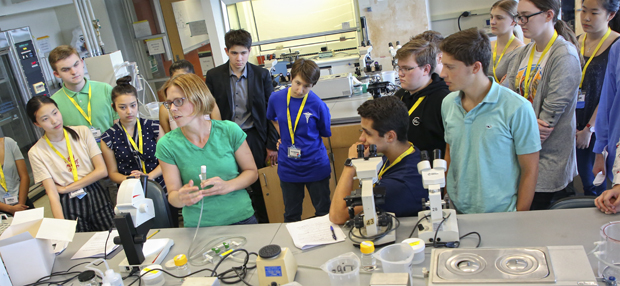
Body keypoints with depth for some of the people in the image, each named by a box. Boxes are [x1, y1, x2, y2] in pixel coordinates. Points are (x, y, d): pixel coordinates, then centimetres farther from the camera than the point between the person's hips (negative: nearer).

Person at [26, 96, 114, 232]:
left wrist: (65, 188, -7)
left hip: (96, 196, 1)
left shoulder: (82, 132, 1)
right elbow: (52, 194, -8)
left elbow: (102, 171, -4)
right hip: (69, 205, -1)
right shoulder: (36, 152, -3)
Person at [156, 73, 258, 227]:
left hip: (241, 219, -1)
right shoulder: (166, 145, -3)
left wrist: (228, 186, -14)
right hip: (197, 226, 1)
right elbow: (172, 195, 0)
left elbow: (252, 171, 4)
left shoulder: (230, 130, -4)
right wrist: (180, 198, -22)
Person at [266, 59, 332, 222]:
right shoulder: (276, 98, -5)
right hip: (288, 167, 2)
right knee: (291, 215, 16)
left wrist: (303, 141, 0)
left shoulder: (318, 105, -13)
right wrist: (284, 137, 8)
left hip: (315, 166, -2)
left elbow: (325, 133, 3)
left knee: (323, 212, 13)